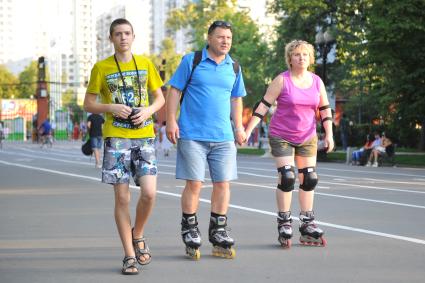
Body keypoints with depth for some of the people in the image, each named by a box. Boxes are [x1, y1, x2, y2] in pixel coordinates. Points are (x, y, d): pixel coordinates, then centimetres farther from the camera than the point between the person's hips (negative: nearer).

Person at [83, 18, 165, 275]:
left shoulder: (146, 64, 8)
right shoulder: (101, 68, 3)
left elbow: (160, 98, 14)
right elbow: (88, 104, 6)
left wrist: (149, 110, -7)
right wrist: (110, 108, -12)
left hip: (144, 136, 2)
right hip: (116, 138, -2)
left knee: (149, 193, -10)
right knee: (122, 198, -1)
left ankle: (137, 235, 19)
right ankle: (130, 256, 8)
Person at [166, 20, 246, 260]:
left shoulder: (234, 67, 13)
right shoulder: (191, 61, 0)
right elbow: (175, 91, 0)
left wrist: (239, 127, 13)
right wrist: (171, 121, -8)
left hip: (224, 137, 4)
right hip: (192, 135, -4)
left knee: (223, 184, 3)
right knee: (194, 184, -4)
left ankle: (219, 234, 14)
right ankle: (190, 232, 10)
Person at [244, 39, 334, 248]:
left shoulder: (317, 82, 2)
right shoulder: (282, 80, -10)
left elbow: (325, 110, 9)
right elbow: (263, 106, -11)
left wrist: (329, 134, -1)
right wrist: (247, 131, -16)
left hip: (307, 138, 5)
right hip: (281, 137, -4)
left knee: (309, 180, 5)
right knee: (287, 178, -12)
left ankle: (307, 226, 15)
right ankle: (284, 226, 0)